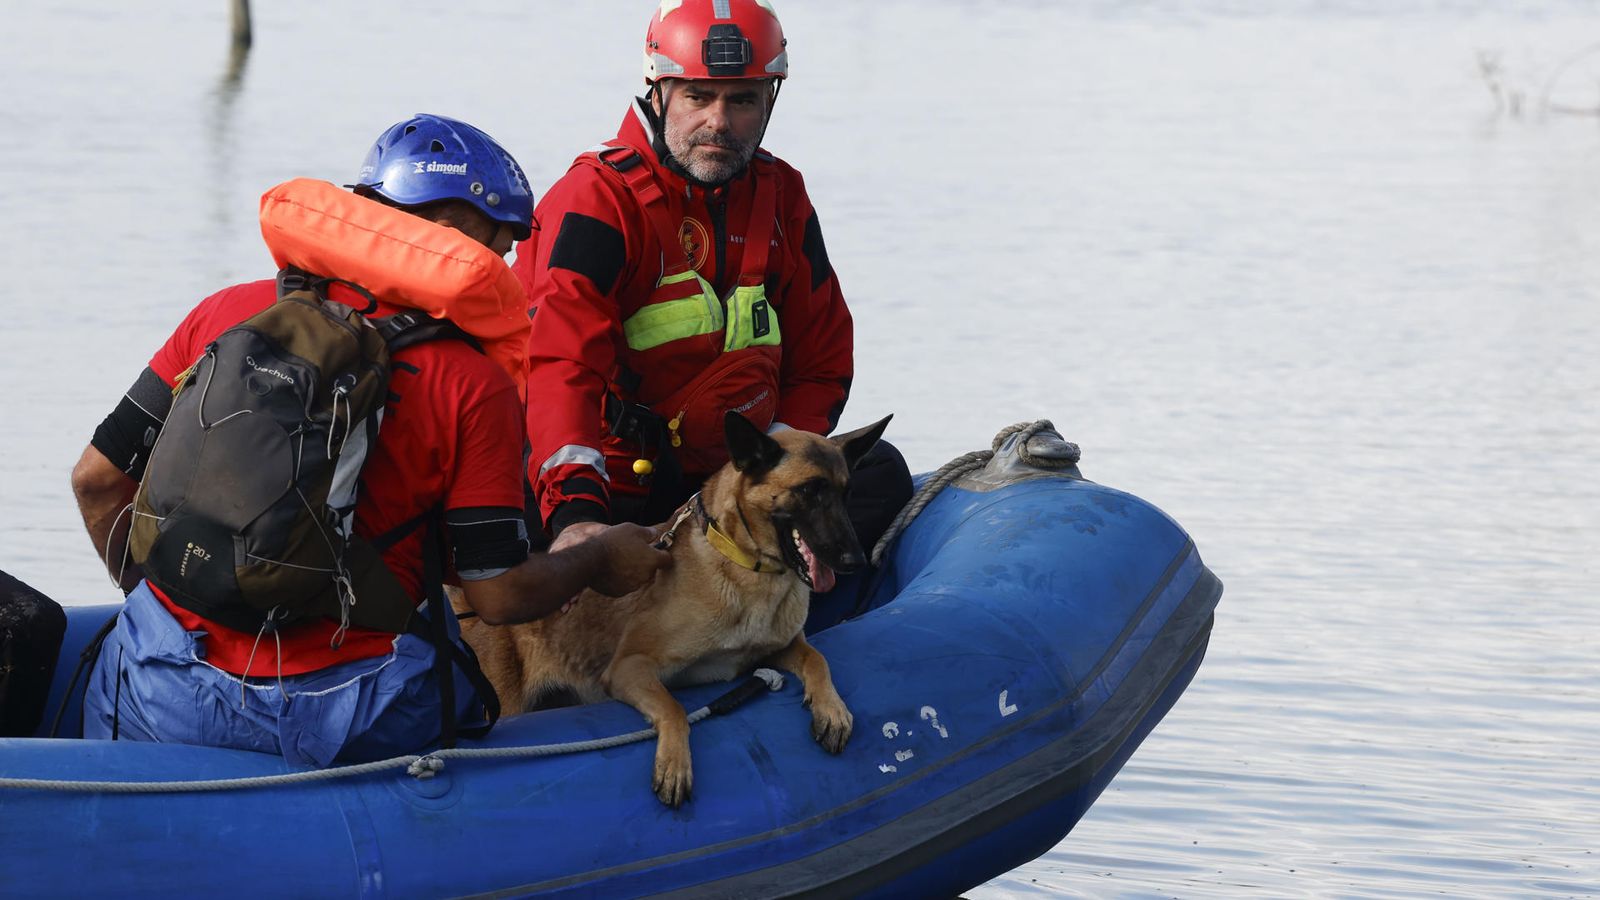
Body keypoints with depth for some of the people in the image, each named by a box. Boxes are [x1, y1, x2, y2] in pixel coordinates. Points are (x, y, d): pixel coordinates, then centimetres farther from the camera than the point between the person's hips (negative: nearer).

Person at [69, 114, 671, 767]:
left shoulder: (229, 314, 3)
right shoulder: (476, 387, -7)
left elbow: (98, 479, 7)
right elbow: (498, 595, -5)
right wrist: (601, 563, 14)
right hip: (343, 724, -2)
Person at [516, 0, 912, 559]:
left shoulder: (780, 198, 9)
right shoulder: (600, 200, -12)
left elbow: (821, 362, 14)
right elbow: (563, 366, -26)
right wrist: (574, 510, -42)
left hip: (728, 477, 6)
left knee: (879, 474, -17)